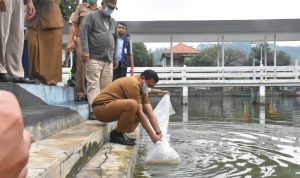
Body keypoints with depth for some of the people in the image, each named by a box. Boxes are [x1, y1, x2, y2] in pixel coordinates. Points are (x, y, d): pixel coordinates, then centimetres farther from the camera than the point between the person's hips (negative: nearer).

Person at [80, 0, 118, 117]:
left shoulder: (113, 22, 23)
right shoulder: (91, 16, 5)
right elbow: (84, 34, -4)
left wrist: (115, 59, 21)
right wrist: (85, 51, -15)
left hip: (108, 60, 6)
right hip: (94, 58, -5)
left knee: (106, 86, 2)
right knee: (93, 85, -7)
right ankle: (93, 110, -8)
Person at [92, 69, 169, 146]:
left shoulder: (142, 89, 8)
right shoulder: (132, 83, -21)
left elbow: (151, 113, 5)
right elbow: (139, 113, -23)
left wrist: (159, 133, -5)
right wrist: (152, 135, -20)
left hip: (112, 108, 10)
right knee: (132, 104, -32)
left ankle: (120, 133, 3)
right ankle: (116, 134, -14)